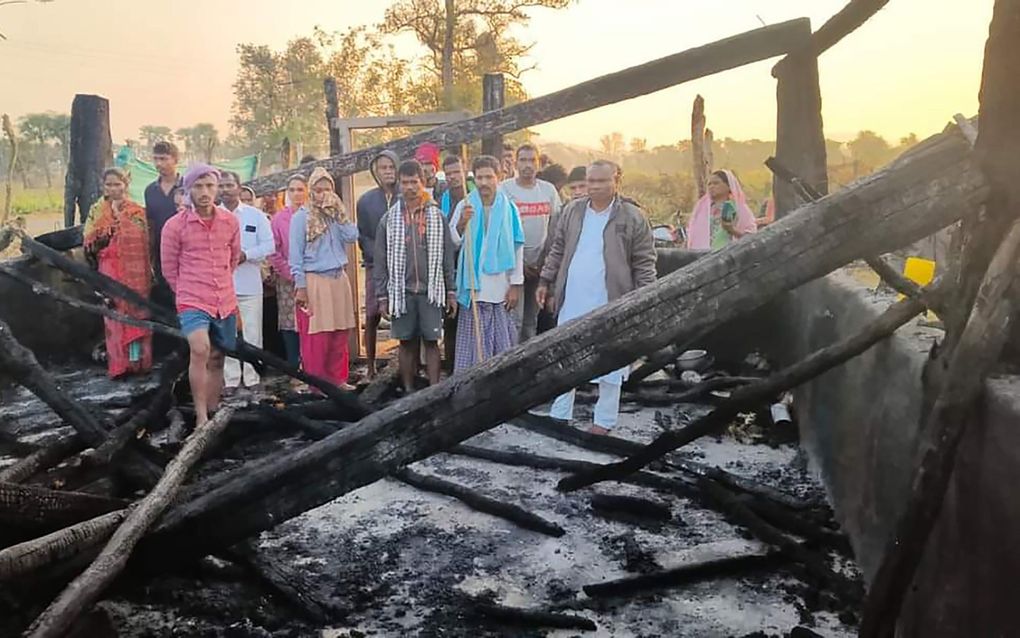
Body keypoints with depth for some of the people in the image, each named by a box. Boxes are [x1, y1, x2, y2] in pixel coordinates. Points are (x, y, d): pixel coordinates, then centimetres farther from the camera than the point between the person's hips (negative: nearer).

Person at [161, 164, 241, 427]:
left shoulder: (231, 222, 2)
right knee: (200, 350, -25)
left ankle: (212, 414, 26)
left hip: (226, 303, 4)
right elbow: (169, 268, 3)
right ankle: (200, 417, -17)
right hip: (192, 302, -4)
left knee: (216, 359, 12)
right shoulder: (175, 225, -7)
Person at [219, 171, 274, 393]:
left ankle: (252, 377, 14)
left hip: (250, 285, -1)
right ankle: (230, 379, 13)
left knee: (252, 333, 4)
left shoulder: (256, 215, 4)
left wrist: (245, 254, -13)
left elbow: (269, 246, -1)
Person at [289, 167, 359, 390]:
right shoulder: (302, 217, -1)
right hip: (314, 281, -5)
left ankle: (337, 378, 19)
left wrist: (338, 213, -6)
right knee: (316, 336, -2)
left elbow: (352, 236, -3)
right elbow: (296, 254, -5)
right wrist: (300, 285, -11)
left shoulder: (337, 214, 13)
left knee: (340, 334, 8)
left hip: (339, 280, 5)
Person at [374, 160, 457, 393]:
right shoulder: (389, 219, 4)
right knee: (407, 342, 7)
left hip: (430, 290, 0)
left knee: (431, 341, 1)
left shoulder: (437, 216, 4)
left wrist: (451, 292, 2)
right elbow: (381, 261, 5)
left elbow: (447, 257, 5)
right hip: (401, 290, 1)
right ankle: (408, 390, 17)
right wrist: (383, 296, 1)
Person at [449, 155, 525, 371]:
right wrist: (461, 223, -26)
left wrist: (516, 285, 0)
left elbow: (517, 248, 3)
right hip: (474, 287, -1)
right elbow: (451, 242, -6)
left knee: (503, 345, 6)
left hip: (501, 288, 1)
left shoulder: (509, 208, 2)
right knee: (473, 343, 1)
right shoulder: (465, 206, 2)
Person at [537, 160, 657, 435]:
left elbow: (644, 263, -3)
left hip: (610, 304, -4)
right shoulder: (572, 211, 7)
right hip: (572, 301, 4)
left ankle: (604, 421, 19)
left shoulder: (633, 218, -5)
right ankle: (559, 415, 25)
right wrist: (546, 283, 10)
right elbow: (557, 251, 14)